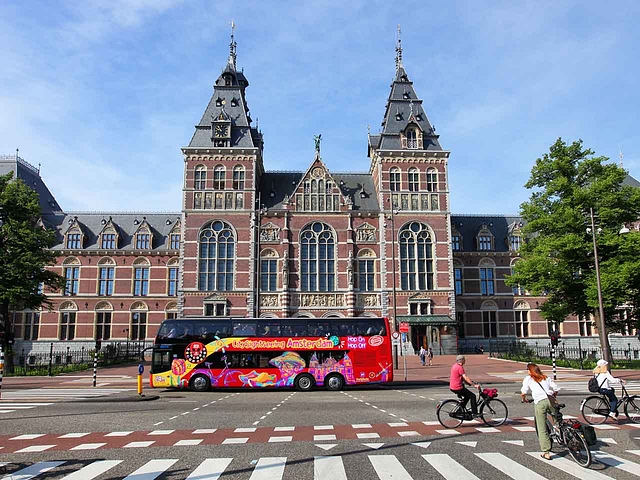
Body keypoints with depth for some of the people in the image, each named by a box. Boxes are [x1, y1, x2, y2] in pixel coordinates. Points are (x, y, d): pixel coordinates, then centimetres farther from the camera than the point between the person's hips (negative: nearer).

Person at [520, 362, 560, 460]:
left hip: (539, 402, -3)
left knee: (542, 429, 3)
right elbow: (556, 389, 17)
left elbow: (523, 392, 2)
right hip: (550, 400, 3)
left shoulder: (528, 379, 14)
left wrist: (524, 399, 21)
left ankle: (546, 453, 4)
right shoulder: (546, 378, 24)